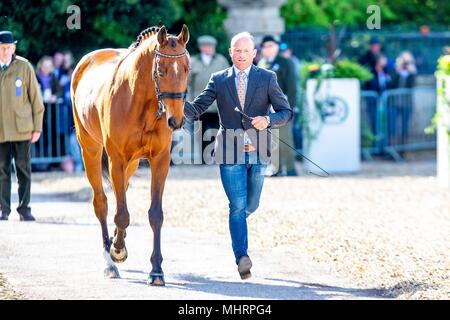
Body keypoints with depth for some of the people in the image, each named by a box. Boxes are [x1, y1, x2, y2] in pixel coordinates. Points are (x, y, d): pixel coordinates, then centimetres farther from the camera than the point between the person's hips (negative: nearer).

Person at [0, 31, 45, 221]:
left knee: (23, 169, 1)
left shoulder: (24, 67, -1)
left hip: (22, 128, -1)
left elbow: (35, 98, 2)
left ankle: (24, 209, 8)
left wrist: (37, 127, -1)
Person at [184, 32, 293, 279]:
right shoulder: (219, 80, 4)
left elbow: (286, 113, 2)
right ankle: (242, 258, -15)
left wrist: (268, 119, -19)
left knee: (251, 205, 14)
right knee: (238, 206, -11)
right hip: (230, 153, -1)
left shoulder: (267, 78, 3)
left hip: (258, 152, 1)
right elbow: (195, 110, -1)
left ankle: (238, 219, 49)